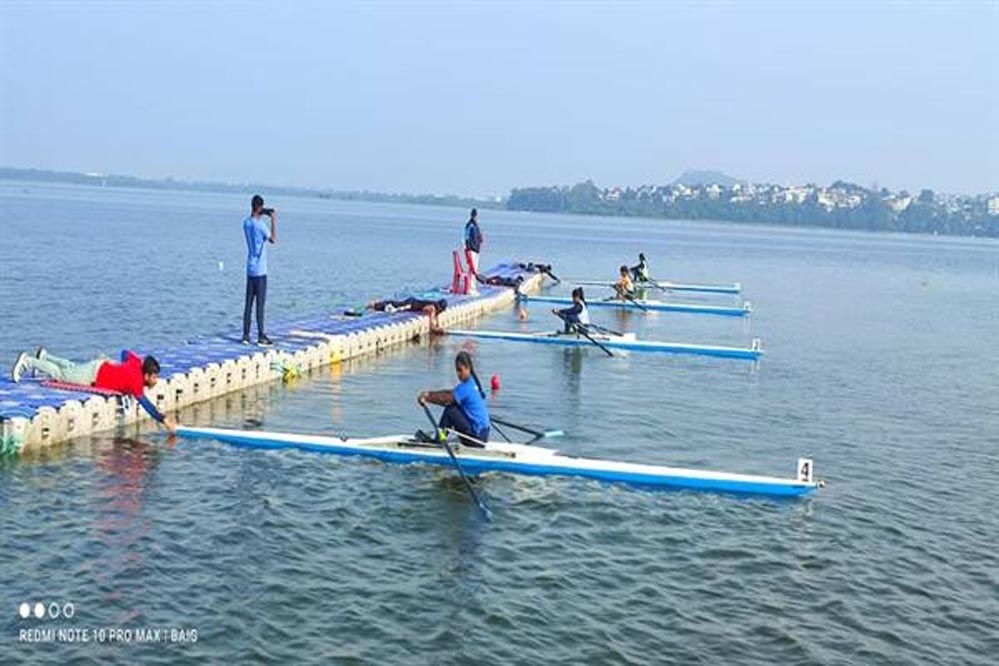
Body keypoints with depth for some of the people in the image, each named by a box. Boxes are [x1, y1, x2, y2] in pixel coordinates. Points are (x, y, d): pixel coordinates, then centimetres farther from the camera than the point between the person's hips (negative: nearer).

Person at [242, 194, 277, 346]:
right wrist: (273, 220, -2)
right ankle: (261, 337, -3)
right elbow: (273, 239, -7)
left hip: (250, 269, 7)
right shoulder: (260, 224, -14)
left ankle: (246, 335, 7)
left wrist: (265, 218, 16)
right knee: (260, 303, -4)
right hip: (260, 270, -7)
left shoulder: (246, 223, 7)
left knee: (248, 302, 7)